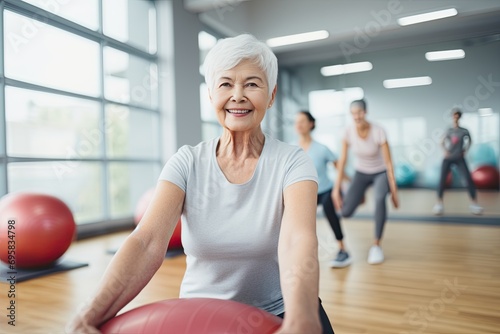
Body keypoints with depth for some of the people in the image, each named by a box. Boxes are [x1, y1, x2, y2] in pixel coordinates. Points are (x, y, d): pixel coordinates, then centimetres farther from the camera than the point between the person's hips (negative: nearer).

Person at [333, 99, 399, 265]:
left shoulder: (378, 132, -25)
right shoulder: (349, 131, -18)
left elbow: (389, 163, -21)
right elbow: (342, 161, -14)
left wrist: (394, 191, -20)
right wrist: (337, 188, -15)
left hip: (381, 173, -2)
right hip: (361, 173, 2)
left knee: (379, 199, -37)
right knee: (345, 212, -17)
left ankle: (376, 245, -20)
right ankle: (360, 197, 21)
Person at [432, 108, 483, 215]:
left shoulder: (464, 131, 2)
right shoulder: (449, 130, 4)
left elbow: (469, 141, 19)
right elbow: (442, 142, 16)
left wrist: (465, 151, 8)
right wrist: (445, 151, 0)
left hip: (459, 158, 0)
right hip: (448, 158, 0)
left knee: (469, 179, -10)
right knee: (442, 179, -9)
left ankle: (474, 203, 1)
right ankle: (439, 203, -3)